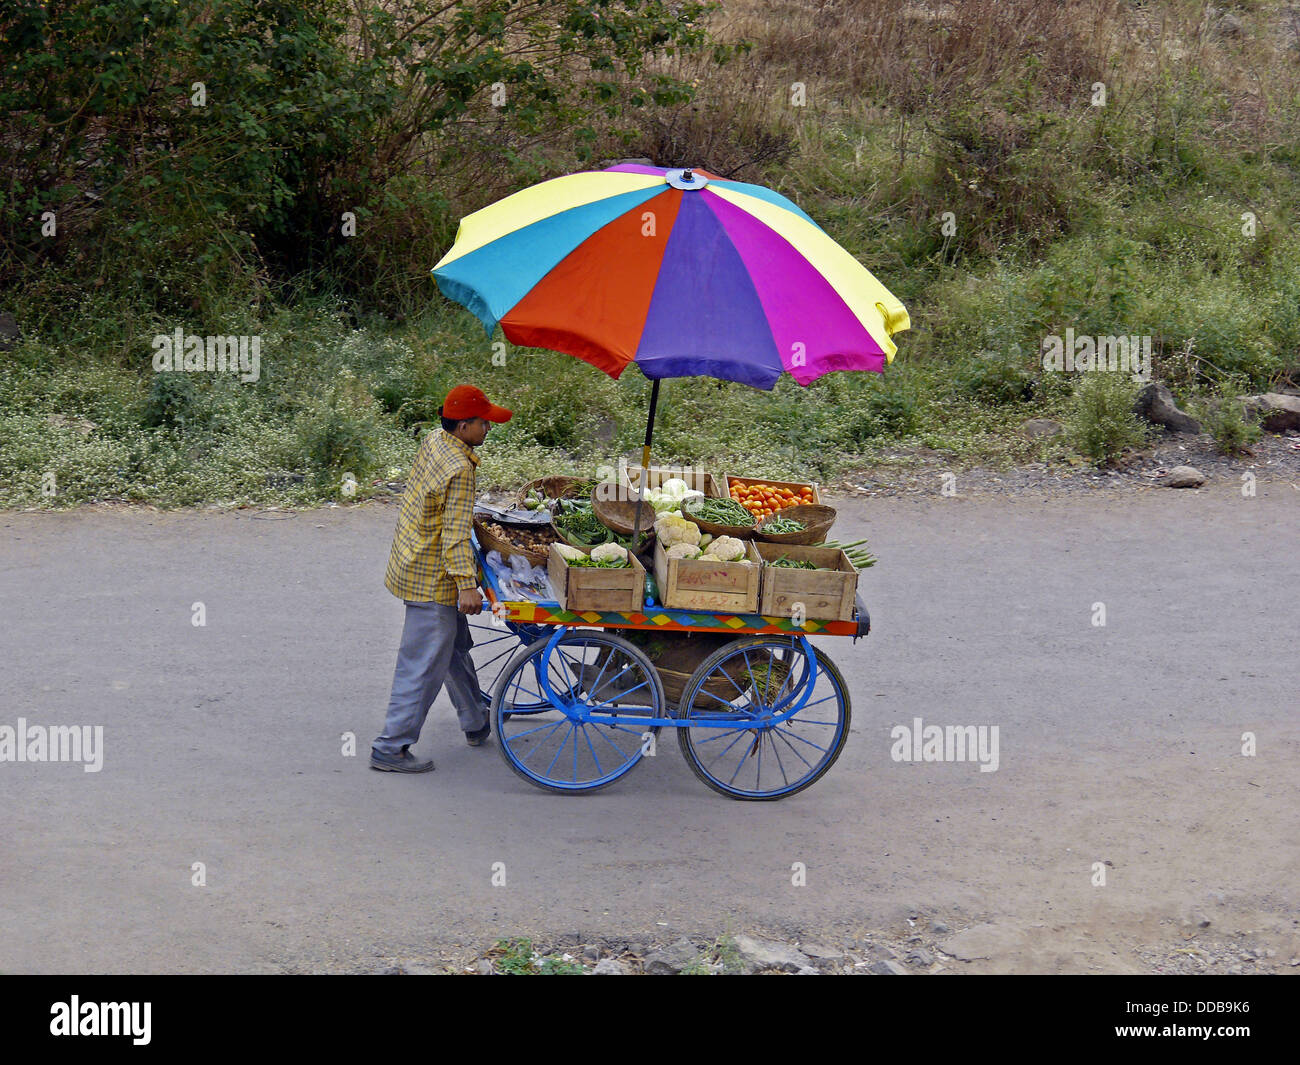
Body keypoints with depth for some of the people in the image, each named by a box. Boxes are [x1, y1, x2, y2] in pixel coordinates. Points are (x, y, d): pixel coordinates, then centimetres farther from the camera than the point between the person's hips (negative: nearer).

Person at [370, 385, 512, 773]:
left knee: (455, 646, 24)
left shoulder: (433, 441, 4)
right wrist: (467, 584, -32)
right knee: (425, 665, -3)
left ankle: (476, 723, 40)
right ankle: (390, 748, 2)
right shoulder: (459, 470, -24)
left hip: (412, 563, 10)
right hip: (432, 580, -10)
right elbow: (456, 533, -29)